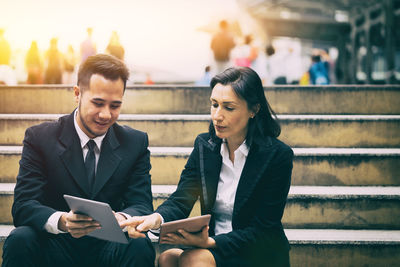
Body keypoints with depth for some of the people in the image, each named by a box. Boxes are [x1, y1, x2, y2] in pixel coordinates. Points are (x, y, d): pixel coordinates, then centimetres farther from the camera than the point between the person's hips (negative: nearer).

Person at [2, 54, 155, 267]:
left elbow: (142, 205, -4)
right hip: (55, 248, 0)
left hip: (109, 250, 1)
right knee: (20, 239, -30)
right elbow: (23, 205, -13)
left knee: (140, 245, -30)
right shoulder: (40, 138, -3)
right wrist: (62, 221, -36)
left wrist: (123, 218, -31)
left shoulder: (135, 143, 3)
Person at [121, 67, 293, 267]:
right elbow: (181, 199, -3)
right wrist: (157, 218, -28)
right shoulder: (204, 145, 5)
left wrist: (211, 242, -26)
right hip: (210, 250, 4)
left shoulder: (278, 155, -11)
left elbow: (263, 230, -12)